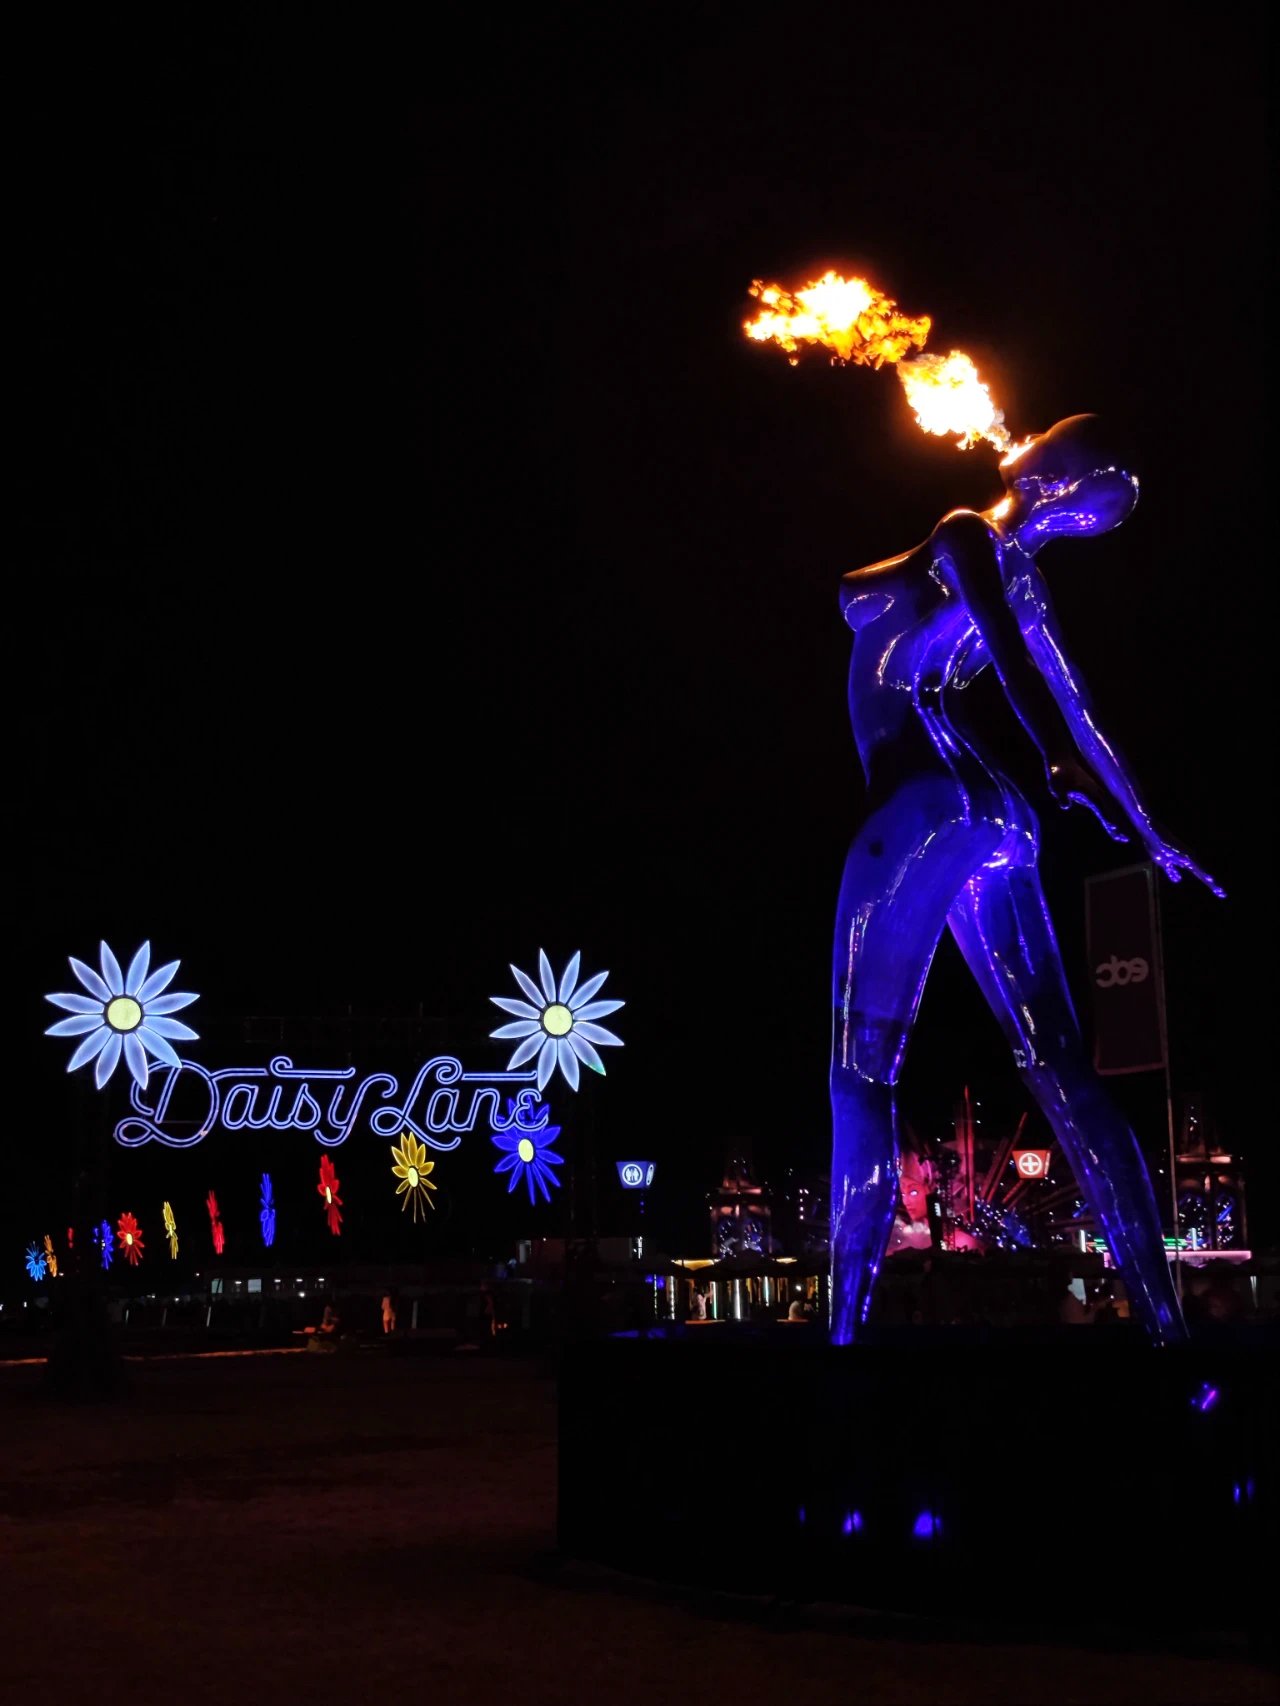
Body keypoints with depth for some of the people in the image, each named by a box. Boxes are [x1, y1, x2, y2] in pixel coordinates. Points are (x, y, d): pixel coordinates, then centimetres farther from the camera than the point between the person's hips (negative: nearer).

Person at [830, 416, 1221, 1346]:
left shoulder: (968, 537, -1)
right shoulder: (1017, 574, 21)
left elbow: (1011, 651, -14)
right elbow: (1073, 704, 25)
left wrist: (1066, 762, -22)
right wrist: (1144, 827, 30)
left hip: (926, 809, -8)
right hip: (991, 817, 8)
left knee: (863, 1073, -5)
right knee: (1062, 1066, 1)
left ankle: (847, 1321, -7)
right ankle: (1164, 1317, -3)